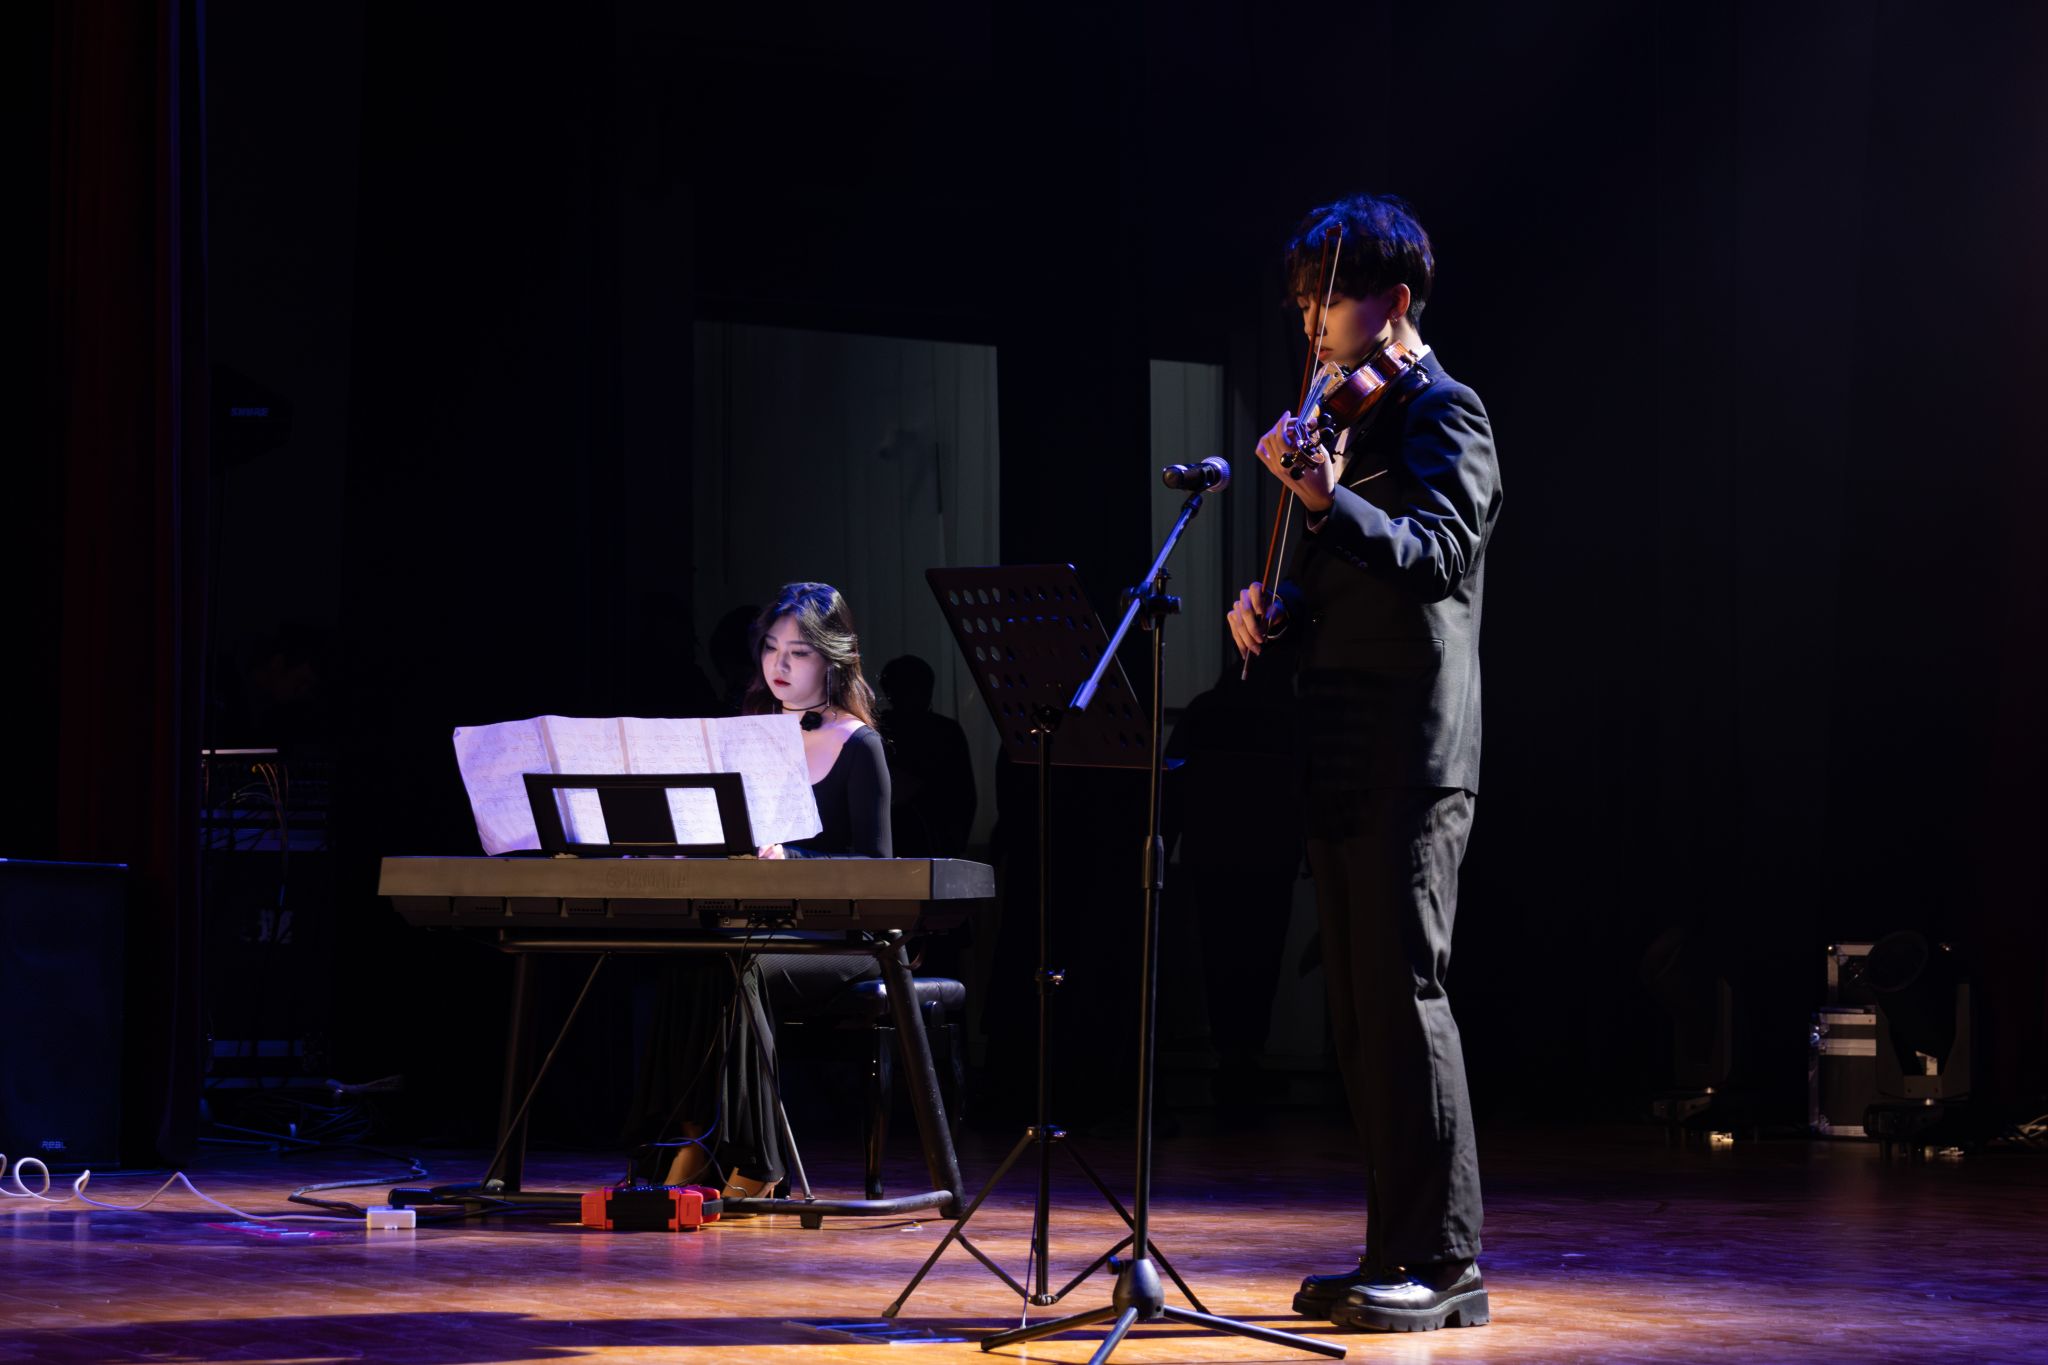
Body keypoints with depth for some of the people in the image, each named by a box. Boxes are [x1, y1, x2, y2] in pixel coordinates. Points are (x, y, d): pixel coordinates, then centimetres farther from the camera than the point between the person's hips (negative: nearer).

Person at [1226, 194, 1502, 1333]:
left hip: (1412, 758, -9)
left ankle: (1446, 1260, -7)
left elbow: (1435, 556, -22)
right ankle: (1401, 1251, 15)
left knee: (1404, 999, -10)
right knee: (1364, 1016, 10)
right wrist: (1275, 611, 5)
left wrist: (1326, 500, -33)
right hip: (1345, 762, 9)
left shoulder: (1442, 414, -6)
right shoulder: (1352, 417, 20)